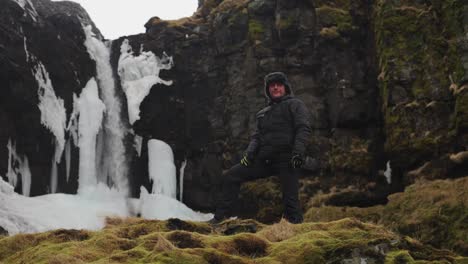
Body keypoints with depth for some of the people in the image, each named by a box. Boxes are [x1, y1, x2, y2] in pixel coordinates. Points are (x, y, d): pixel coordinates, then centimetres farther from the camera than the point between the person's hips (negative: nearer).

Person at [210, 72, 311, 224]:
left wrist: (298, 152, -20)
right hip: (264, 159, 6)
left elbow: (303, 129, -6)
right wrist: (249, 153, -1)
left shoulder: (294, 105, 7)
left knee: (291, 200, -10)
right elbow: (257, 136, 19)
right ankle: (220, 216, 1)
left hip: (285, 159, -6)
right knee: (231, 176, -1)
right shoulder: (263, 113, 26)